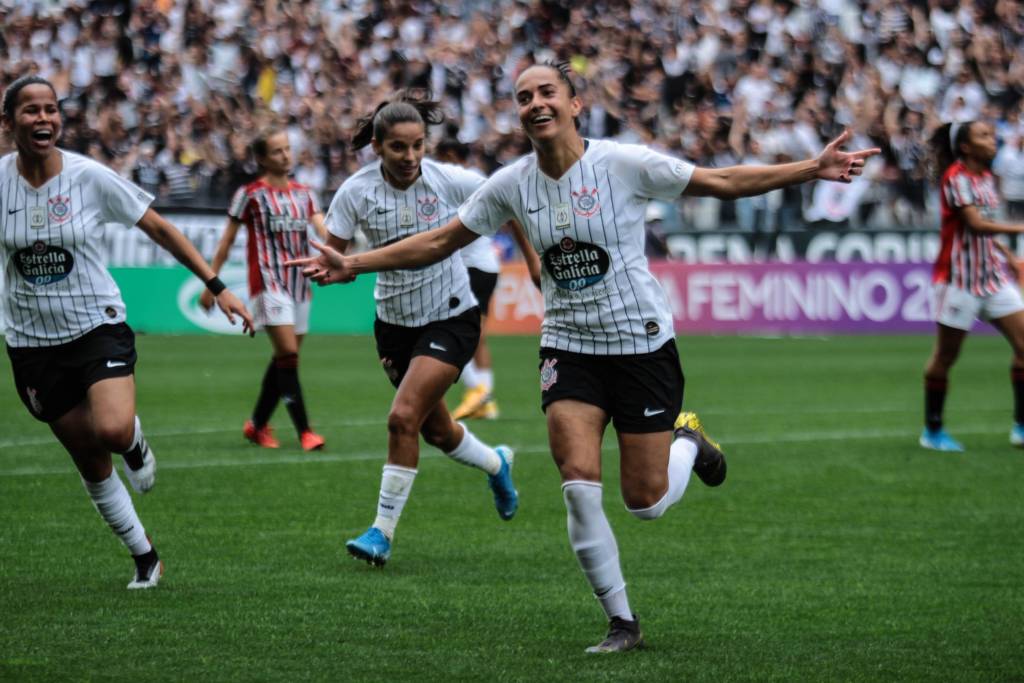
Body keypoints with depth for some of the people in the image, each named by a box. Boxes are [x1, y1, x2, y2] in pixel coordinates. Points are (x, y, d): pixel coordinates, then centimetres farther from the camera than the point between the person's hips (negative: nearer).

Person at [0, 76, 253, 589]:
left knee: (112, 431, -28)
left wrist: (216, 287, -3)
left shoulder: (90, 177, -10)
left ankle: (135, 441, 9)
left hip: (98, 328, -2)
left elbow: (159, 229, -1)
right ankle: (145, 558, 24)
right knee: (91, 464, 6)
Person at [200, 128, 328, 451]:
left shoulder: (304, 193, 12)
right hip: (268, 282, -6)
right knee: (288, 353, -15)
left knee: (284, 359, 8)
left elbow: (322, 229, -1)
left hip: (299, 283, 6)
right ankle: (304, 431, -17)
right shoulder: (251, 194, -1)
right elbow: (226, 241, 3)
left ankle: (258, 424, 22)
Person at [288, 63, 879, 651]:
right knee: (579, 486, -14)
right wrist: (350, 265, -1)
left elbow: (723, 182, -9)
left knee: (647, 503, 0)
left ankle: (687, 440, 36)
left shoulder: (624, 164, -14)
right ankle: (623, 624, 1)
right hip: (569, 348, 3)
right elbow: (440, 242, 6)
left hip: (642, 343, -3)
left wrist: (813, 169, -16)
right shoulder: (512, 185, -3)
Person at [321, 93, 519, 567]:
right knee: (436, 430, 15)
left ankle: (383, 531, -8)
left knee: (403, 416, -19)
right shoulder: (356, 192, -12)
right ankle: (495, 464, 49)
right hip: (394, 321, 3)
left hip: (451, 318, -3)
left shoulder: (450, 181, -16)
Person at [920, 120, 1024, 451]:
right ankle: (932, 431, 14)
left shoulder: (986, 177, 11)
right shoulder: (957, 178, -14)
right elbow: (976, 224, -24)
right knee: (945, 356, 2)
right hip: (960, 276, -8)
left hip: (993, 275, 8)